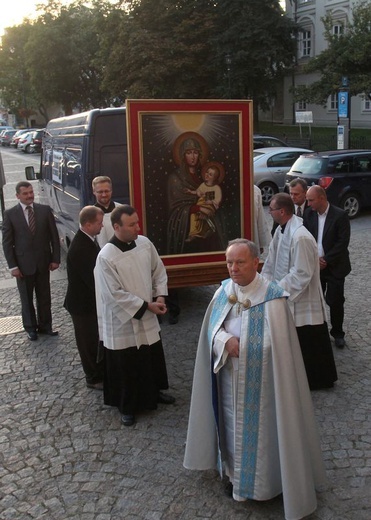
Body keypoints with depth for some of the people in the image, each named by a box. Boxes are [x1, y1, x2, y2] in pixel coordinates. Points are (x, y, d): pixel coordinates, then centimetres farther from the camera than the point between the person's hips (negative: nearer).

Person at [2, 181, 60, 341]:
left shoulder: (45, 210, -2)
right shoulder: (10, 214, -6)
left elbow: (54, 236, 1)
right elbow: (7, 242, -4)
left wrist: (55, 259, -3)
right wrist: (13, 266, -8)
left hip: (43, 262, 1)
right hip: (23, 264, -1)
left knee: (44, 297, 12)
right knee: (26, 299, 12)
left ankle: (45, 326, 27)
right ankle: (31, 328, 28)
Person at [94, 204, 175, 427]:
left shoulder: (145, 243, -6)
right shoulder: (106, 257, -23)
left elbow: (159, 270, 7)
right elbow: (115, 295, -22)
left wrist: (160, 296, -7)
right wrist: (147, 305, -19)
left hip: (148, 318, 6)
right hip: (123, 321, -6)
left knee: (154, 358, 22)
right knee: (126, 366, 10)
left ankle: (155, 392, 47)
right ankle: (127, 406, 31)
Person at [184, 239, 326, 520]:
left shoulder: (273, 297, -20)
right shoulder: (224, 291, -3)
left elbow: (275, 345, -16)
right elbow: (211, 328, 3)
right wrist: (225, 341, -17)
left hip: (260, 381, -5)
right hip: (230, 378, 5)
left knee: (260, 427, 9)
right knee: (233, 422, 19)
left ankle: (261, 479, 30)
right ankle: (235, 470, 41)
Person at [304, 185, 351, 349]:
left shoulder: (340, 215, -12)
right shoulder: (309, 215, 1)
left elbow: (343, 242, -14)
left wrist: (326, 260, -16)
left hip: (334, 267, -4)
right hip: (314, 266, 4)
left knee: (335, 301, 4)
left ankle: (337, 333, 22)